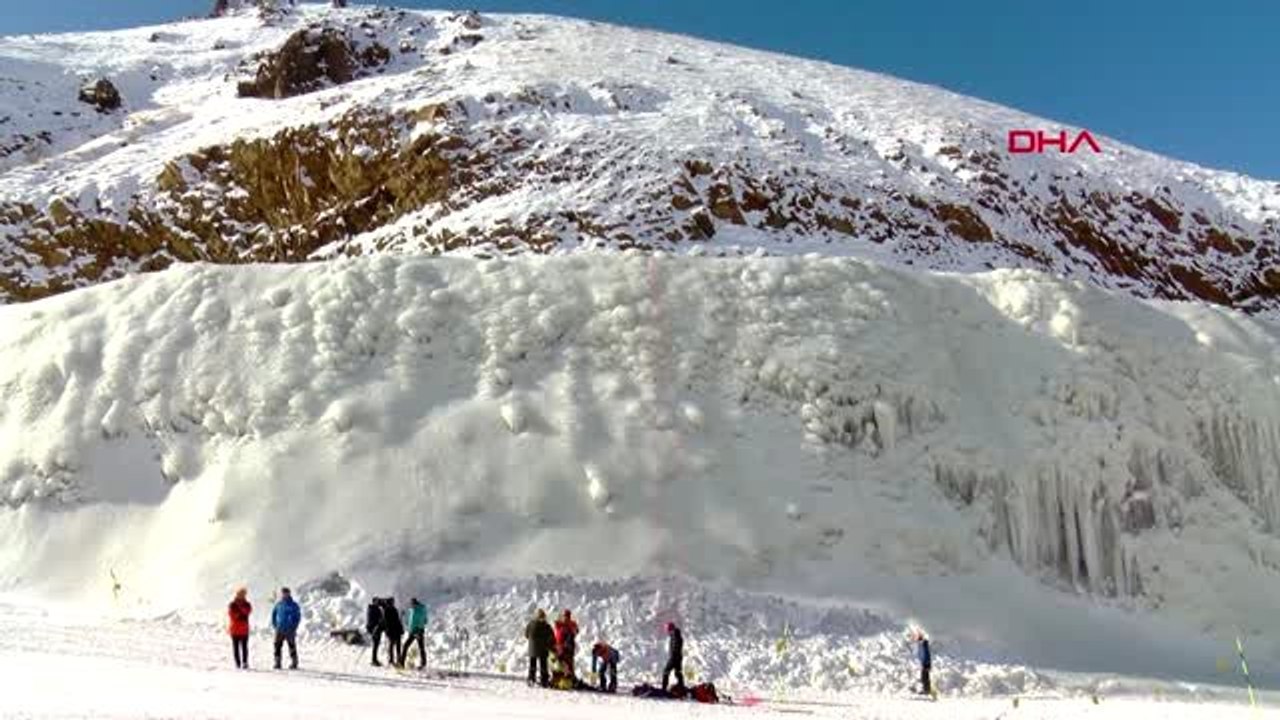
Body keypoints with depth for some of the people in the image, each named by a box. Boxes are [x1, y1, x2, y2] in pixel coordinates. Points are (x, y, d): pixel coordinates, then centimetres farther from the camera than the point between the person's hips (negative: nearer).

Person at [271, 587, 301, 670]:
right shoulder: (278, 605, 7)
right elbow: (273, 614, 16)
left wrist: (294, 627, -8)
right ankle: (277, 663, 5)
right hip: (280, 630, 3)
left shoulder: (294, 605, -4)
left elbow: (298, 617, -2)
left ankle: (294, 663, 7)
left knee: (292, 647, -1)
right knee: (277, 646, -1)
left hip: (290, 631, -3)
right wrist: (274, 625, 7)